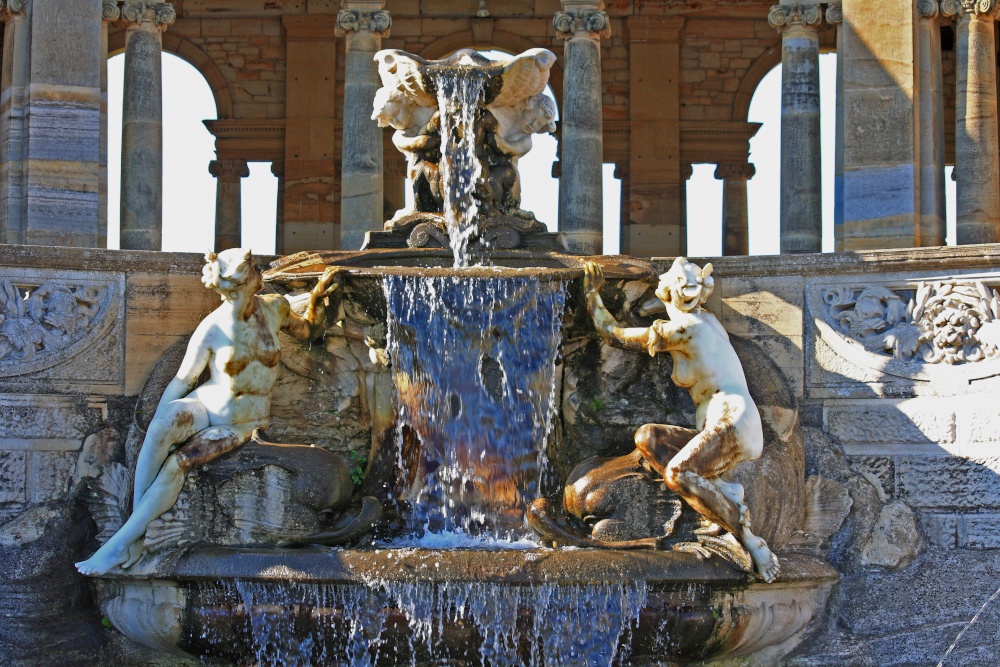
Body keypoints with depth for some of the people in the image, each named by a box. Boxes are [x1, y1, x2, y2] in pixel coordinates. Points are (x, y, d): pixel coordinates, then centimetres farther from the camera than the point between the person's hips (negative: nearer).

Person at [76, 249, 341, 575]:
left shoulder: (275, 308, -3)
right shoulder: (211, 329, -12)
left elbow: (308, 330, 19)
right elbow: (183, 380, -5)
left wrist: (318, 295, 2)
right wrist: (156, 423, -12)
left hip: (243, 424, 1)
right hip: (206, 406, -1)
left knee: (178, 463, -25)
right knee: (162, 426, -37)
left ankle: (121, 544, -26)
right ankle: (137, 518, -32)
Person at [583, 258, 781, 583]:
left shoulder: (679, 330, -8)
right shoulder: (706, 319, 16)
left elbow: (613, 334, 1)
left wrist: (592, 293, 14)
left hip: (732, 422, -9)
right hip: (715, 431, 9)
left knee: (677, 473, -29)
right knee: (646, 438, 1)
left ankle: (752, 542, -26)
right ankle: (723, 491, -10)